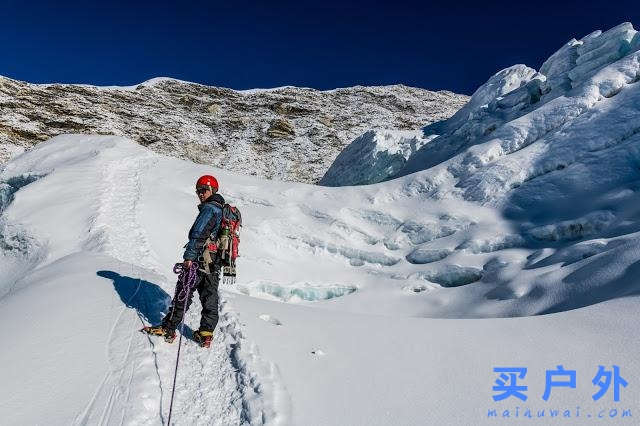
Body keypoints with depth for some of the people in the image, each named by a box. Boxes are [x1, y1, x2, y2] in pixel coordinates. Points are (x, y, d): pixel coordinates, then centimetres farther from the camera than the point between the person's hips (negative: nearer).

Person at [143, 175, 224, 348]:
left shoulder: (209, 208, -13)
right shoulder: (224, 209, 17)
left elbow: (198, 234, -22)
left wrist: (189, 257, -22)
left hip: (200, 261, -9)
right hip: (215, 264, 9)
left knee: (183, 295, 1)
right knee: (210, 298, 9)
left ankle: (168, 328, 10)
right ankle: (206, 333, 13)